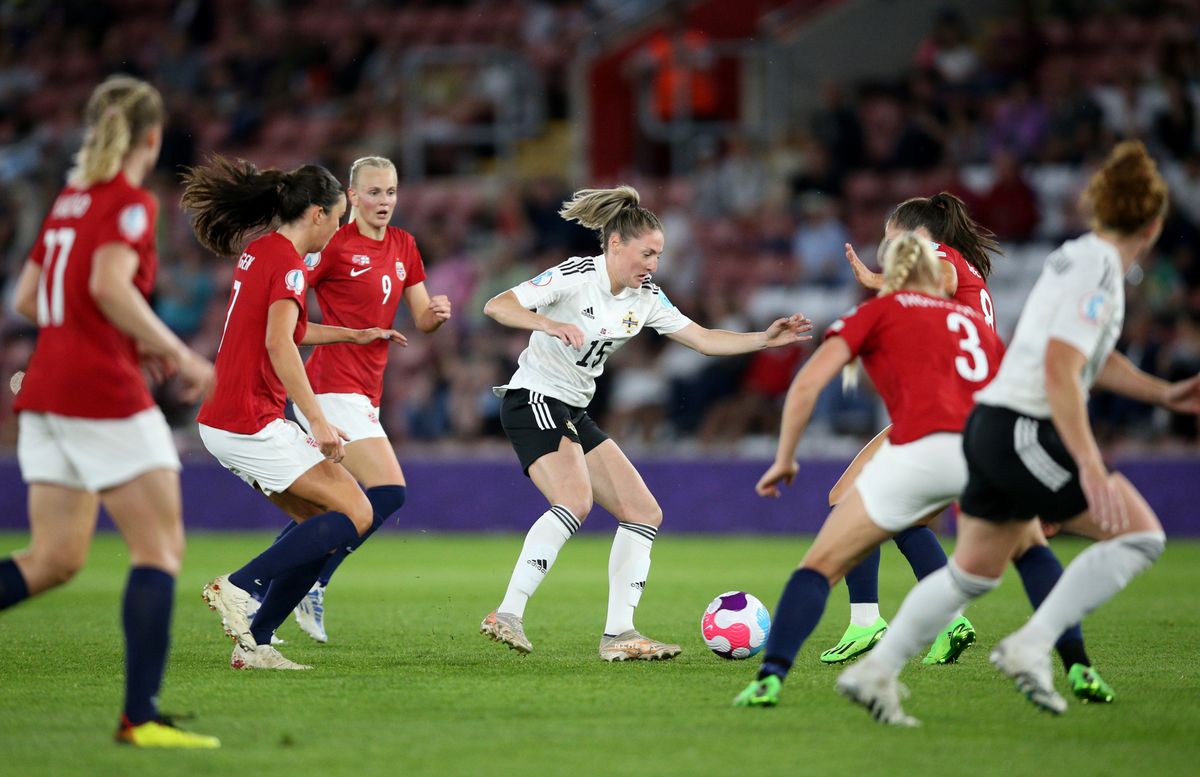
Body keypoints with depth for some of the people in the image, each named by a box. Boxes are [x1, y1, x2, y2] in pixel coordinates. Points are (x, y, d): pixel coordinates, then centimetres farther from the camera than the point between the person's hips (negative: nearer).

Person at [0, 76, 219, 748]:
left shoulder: (69, 200, 16)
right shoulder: (131, 202, -8)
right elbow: (109, 287, -24)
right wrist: (178, 353, -16)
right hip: (103, 393, -8)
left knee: (55, 560, 11)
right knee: (162, 547, -4)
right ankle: (141, 716, -12)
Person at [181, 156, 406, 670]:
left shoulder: (259, 252, 15)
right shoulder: (287, 262, -13)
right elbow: (279, 344, -27)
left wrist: (356, 334, 39)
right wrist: (318, 422, -29)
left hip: (224, 422, 10)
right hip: (251, 423, -10)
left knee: (319, 521, 11)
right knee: (357, 515, -9)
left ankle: (254, 644, 8)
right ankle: (239, 588, -13)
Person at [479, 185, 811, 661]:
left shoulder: (645, 298, 7)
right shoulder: (575, 277, -15)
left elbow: (705, 340, 10)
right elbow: (496, 306, -22)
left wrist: (765, 340, -2)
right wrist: (550, 324, -38)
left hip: (573, 414, 9)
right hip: (533, 401, -9)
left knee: (644, 513, 3)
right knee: (575, 500, -31)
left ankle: (618, 634, 1)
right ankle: (508, 614, -32)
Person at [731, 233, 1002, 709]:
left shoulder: (877, 311, 18)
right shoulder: (976, 321, 30)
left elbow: (807, 384, 7)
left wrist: (784, 459, 17)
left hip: (920, 451, -3)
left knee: (821, 565, 6)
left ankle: (770, 678, -12)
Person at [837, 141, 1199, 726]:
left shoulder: (1080, 257, 15)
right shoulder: (1099, 270, -15)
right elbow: (1060, 372, -24)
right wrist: (1091, 469, -27)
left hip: (991, 429, 10)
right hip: (1026, 432, -10)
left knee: (973, 572, 18)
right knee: (1140, 534, -6)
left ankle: (876, 671, 20)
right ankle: (1032, 645, -8)